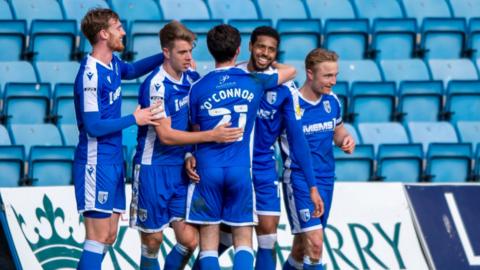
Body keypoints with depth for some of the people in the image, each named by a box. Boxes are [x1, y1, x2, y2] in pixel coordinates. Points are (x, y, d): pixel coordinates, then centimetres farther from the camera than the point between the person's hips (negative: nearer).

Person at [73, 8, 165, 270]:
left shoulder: (112, 63, 7)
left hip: (114, 161, 9)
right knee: (99, 237, -11)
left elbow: (132, 70, 32)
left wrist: (165, 56, 17)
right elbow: (93, 127, -21)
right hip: (96, 164, -9)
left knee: (109, 236, 10)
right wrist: (134, 119, -14)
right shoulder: (91, 75, -19)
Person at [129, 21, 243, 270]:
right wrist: (211, 135, -22)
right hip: (154, 170, -6)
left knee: (189, 240, -3)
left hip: (181, 169, 6)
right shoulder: (157, 85, -16)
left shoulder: (191, 77, 4)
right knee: (152, 241, 3)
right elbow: (166, 135, -20)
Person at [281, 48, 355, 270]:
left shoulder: (332, 102, 4)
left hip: (326, 180, 6)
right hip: (298, 179, -6)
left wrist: (345, 140, 0)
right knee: (315, 243, -18)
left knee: (302, 246, 13)